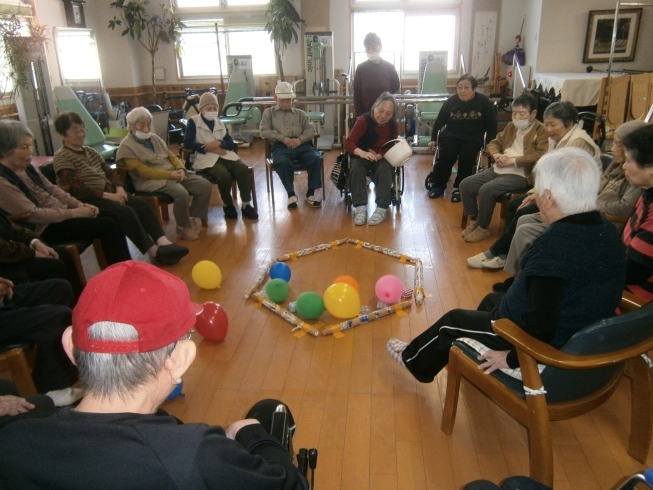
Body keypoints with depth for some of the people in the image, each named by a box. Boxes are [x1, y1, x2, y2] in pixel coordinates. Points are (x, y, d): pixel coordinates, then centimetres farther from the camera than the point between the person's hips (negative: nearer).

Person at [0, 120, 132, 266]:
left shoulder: (26, 167, 7)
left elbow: (52, 189, 13)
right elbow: (32, 214, -22)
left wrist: (80, 205, -1)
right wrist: (74, 212, -18)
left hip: (59, 213, 9)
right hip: (43, 228, -8)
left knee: (113, 221, -6)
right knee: (107, 226, -17)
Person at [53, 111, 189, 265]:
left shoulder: (89, 151, 19)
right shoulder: (62, 157, -6)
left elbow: (109, 171, 16)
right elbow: (77, 187, -16)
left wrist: (119, 188, -5)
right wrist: (107, 195, -20)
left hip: (109, 192, 8)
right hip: (87, 200, -8)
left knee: (143, 205, -16)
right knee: (126, 212, -30)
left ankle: (163, 242, -29)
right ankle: (154, 251, -29)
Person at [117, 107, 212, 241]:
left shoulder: (154, 138, 18)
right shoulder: (126, 147, -6)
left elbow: (170, 155, 17)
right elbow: (143, 171, -15)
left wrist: (180, 169, -5)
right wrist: (169, 175, -21)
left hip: (174, 174, 8)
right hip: (150, 180, -8)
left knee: (205, 185, -8)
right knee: (181, 193, -33)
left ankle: (191, 218, 2)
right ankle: (183, 228, -11)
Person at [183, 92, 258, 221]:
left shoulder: (220, 123, 20)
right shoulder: (193, 121, 4)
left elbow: (231, 143, 12)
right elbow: (187, 142, -7)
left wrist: (219, 143, -11)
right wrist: (209, 148, -15)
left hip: (224, 155, 5)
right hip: (206, 158, -5)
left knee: (243, 170, -22)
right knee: (224, 175, -32)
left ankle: (246, 205, -13)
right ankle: (228, 205, -7)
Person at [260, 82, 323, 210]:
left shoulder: (300, 113, 25)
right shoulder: (269, 112, 19)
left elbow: (311, 130, 12)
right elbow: (264, 132, 4)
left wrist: (299, 139, -10)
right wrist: (283, 138, -11)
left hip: (302, 145, 2)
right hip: (280, 146, -2)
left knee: (317, 159, -27)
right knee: (282, 162, -37)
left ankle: (310, 194, -17)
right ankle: (291, 194, -20)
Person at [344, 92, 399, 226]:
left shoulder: (393, 125, -7)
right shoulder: (364, 120, -17)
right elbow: (348, 142, -24)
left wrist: (378, 155, -27)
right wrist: (362, 152, -45)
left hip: (382, 158, 2)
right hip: (362, 157, -1)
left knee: (385, 168, -32)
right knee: (356, 167, -33)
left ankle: (381, 208, -37)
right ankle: (360, 207, -37)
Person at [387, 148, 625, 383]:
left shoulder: (554, 244, -32)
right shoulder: (607, 231, -4)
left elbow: (541, 322, -33)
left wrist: (513, 357, -17)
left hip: (548, 344, -9)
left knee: (453, 321, 12)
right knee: (492, 300, 30)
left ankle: (413, 361, 40)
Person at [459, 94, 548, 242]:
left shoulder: (541, 130, -6)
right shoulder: (511, 126, 17)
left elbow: (542, 155, -19)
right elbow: (494, 143, 23)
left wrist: (513, 160, -20)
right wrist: (496, 155, -1)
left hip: (520, 175, -8)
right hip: (497, 170, 8)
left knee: (486, 190, -30)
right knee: (465, 184, -8)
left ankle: (483, 228, -10)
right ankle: (473, 220, 7)